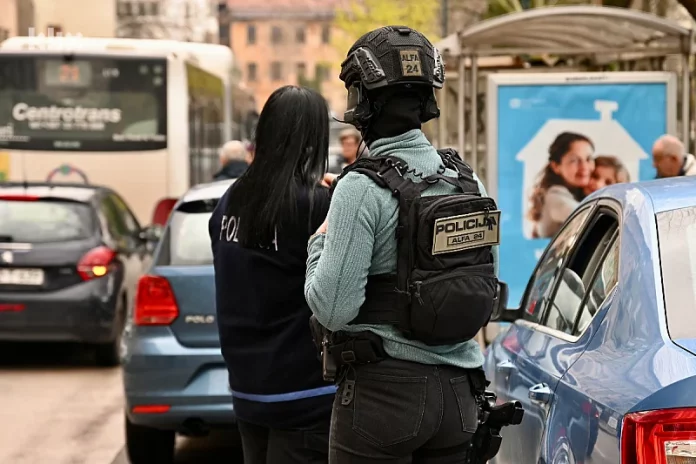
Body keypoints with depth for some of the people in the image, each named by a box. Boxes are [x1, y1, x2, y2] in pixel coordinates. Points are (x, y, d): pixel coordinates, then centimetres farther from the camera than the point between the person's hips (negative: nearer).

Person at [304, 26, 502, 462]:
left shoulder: (361, 189, -15)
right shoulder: (467, 179, 4)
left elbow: (334, 307, -17)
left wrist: (320, 242, 0)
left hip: (383, 389, -6)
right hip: (458, 391, 6)